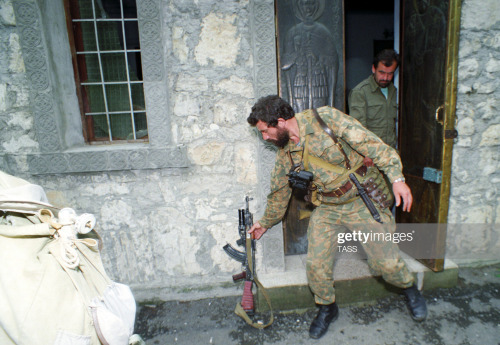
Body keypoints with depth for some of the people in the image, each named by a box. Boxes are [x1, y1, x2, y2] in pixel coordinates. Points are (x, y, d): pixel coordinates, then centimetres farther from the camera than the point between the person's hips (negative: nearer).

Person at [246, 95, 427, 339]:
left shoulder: (324, 118, -16)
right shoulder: (285, 153, 2)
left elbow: (369, 143, -16)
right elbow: (279, 192, 15)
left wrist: (396, 177, -22)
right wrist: (265, 222, 25)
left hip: (362, 202, -4)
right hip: (327, 210, 4)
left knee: (386, 261, -1)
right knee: (316, 264, -3)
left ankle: (409, 288, 35)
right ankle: (327, 308, 27)